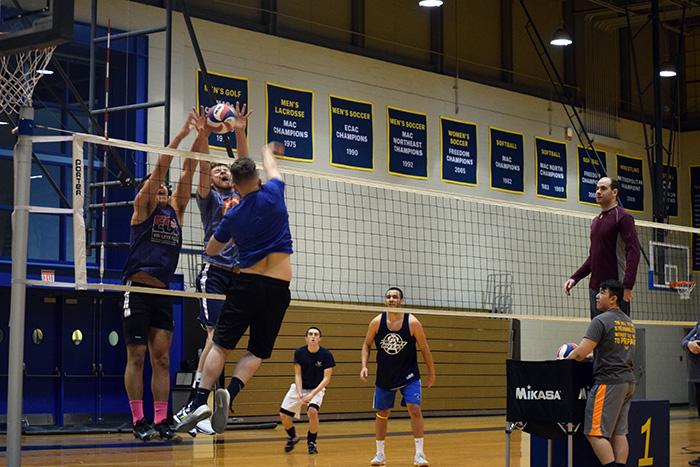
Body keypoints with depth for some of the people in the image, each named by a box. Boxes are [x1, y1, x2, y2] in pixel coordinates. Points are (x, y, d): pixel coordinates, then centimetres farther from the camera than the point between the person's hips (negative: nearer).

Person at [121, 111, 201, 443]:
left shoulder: (175, 209, 17)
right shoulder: (142, 207, 4)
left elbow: (188, 172, 9)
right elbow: (159, 169, -6)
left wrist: (201, 136, 0)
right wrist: (180, 135, -10)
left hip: (163, 292, 5)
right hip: (138, 288, -5)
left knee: (162, 359, 1)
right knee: (137, 356, -4)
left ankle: (160, 421, 1)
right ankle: (139, 421, -2)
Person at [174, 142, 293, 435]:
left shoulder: (233, 217, 2)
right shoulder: (273, 194, -1)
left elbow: (211, 250, 19)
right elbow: (270, 165, 24)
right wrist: (267, 149, 45)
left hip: (247, 283, 0)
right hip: (278, 287, 0)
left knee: (221, 345, 3)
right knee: (256, 353, 4)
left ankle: (200, 401, -11)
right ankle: (230, 393, -19)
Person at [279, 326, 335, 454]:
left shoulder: (326, 355, -18)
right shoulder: (299, 352, -13)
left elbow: (326, 378, -18)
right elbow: (297, 375, -9)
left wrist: (312, 394, -29)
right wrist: (300, 394, -23)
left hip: (316, 389, -3)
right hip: (299, 387, 3)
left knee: (312, 411, -29)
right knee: (283, 415, -4)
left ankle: (311, 442, -6)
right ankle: (292, 438, 28)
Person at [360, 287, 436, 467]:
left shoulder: (412, 322, -13)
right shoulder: (377, 322, -9)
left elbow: (424, 349, -2)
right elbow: (366, 345, 5)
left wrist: (431, 372, 2)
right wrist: (364, 366, -8)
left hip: (409, 375, -2)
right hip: (384, 377, 2)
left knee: (414, 409, -15)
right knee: (382, 413, 10)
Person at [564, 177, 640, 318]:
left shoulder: (623, 217, -5)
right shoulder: (596, 221, 19)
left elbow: (633, 252, -14)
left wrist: (628, 286, -23)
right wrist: (574, 278, 12)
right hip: (595, 287, 8)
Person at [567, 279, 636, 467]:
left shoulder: (601, 321, -11)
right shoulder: (629, 322, 16)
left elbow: (581, 353, -17)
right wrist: (588, 354, 28)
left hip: (608, 382, -9)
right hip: (628, 381, 9)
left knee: (595, 432, -6)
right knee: (619, 432, 9)